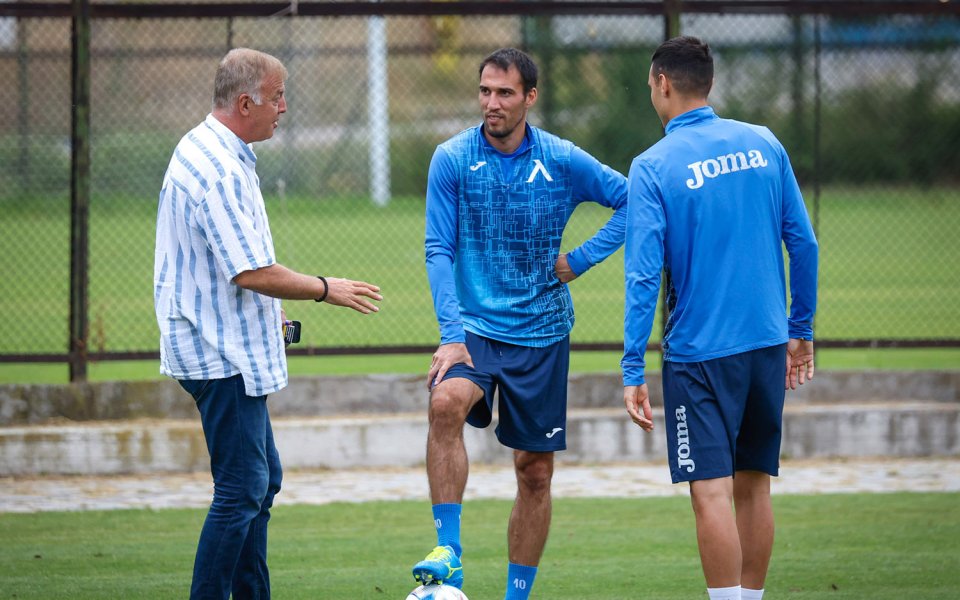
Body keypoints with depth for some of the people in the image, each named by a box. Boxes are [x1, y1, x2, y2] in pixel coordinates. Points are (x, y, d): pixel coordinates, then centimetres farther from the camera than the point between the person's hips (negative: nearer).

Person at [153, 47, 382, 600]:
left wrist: (267, 309, 25)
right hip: (223, 355, -11)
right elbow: (254, 273, -23)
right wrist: (325, 289, -10)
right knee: (241, 491, -10)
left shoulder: (205, 150, 13)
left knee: (263, 479, 16)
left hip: (228, 343, 11)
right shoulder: (219, 171, -21)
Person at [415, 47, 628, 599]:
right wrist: (451, 335, -16)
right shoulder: (452, 159, -4)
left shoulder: (562, 161, -3)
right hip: (475, 326, -2)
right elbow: (440, 252, -5)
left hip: (541, 335, 2)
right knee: (446, 402, -32)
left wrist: (581, 259, -3)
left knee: (536, 470, 5)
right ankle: (449, 555, -29)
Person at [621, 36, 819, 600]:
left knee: (712, 491, -6)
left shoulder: (654, 167, -8)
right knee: (753, 486, 14)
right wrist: (801, 328, 16)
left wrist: (633, 372, -11)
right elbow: (803, 243, 7)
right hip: (768, 342, 5)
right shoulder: (763, 144, 5)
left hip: (700, 351, -5)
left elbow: (644, 275, -13)